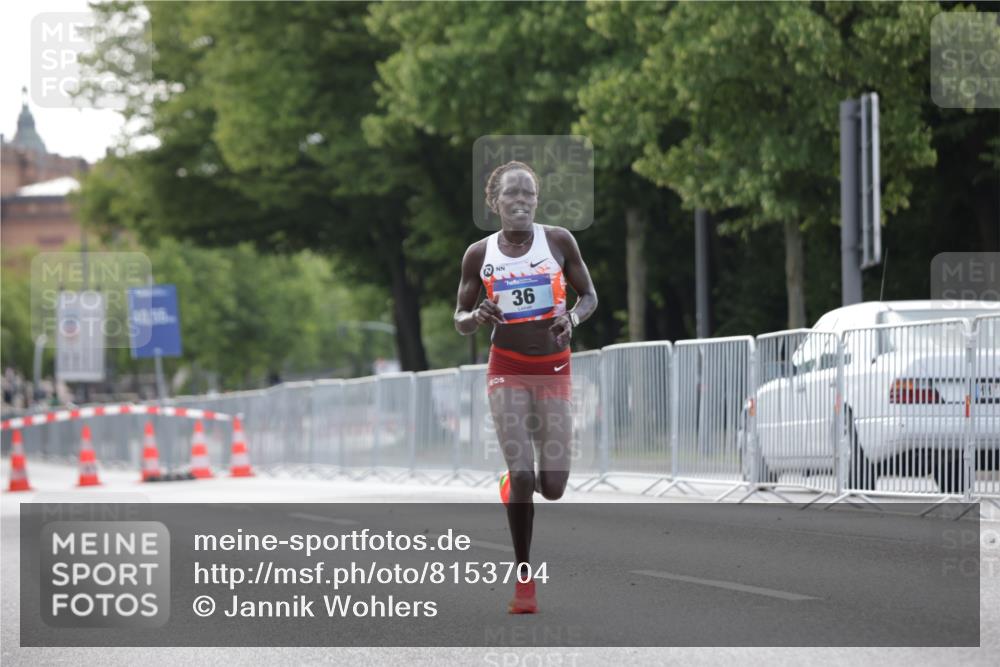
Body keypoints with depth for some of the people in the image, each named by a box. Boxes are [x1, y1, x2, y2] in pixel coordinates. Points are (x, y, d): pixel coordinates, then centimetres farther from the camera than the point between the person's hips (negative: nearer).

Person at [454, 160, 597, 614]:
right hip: (507, 371, -1)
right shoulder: (480, 254, -2)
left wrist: (573, 319, -15)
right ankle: (523, 579, 2)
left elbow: (589, 295, 7)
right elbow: (460, 321, 7)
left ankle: (515, 483, 35)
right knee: (523, 478, -13)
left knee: (553, 487, -3)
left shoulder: (558, 241, -4)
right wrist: (477, 317, -17)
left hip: (554, 368, 1)